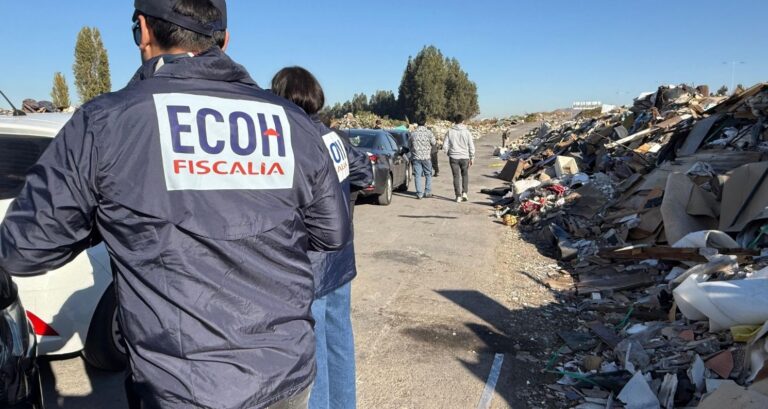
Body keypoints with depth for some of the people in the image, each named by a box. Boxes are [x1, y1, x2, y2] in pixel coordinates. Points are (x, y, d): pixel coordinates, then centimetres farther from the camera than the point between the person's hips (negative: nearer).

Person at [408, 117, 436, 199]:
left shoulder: (413, 133, -1)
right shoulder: (428, 132, -7)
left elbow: (409, 145, 8)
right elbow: (434, 143, -2)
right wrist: (436, 143, 19)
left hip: (416, 157, 1)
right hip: (426, 157, -1)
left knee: (417, 175, 3)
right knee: (428, 175, 13)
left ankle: (419, 194, 0)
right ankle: (427, 192, 13)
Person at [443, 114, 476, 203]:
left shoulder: (450, 131, -2)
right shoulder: (466, 132, -4)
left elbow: (445, 146, -2)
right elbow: (471, 146, -2)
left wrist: (449, 153, 14)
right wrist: (472, 158, 7)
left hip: (454, 158, 0)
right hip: (464, 157, 0)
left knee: (456, 176, 6)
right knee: (465, 175, 18)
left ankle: (458, 196, 6)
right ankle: (464, 193, 8)